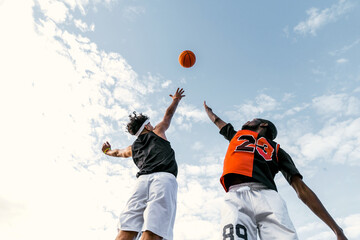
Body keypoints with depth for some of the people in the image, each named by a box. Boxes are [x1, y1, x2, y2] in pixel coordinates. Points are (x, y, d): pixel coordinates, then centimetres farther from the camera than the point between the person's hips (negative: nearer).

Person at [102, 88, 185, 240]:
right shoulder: (157, 132, 25)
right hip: (164, 177, -3)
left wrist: (107, 151, 75)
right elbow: (168, 115, 39)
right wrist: (176, 99, 58)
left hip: (142, 179, 4)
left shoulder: (134, 147, 32)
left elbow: (119, 152, 53)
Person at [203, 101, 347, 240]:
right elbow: (217, 120, 55)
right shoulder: (237, 135, 34)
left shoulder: (276, 150, 27)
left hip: (267, 196, 0)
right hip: (236, 196, 1)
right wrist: (207, 109, 75)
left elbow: (301, 189, 18)